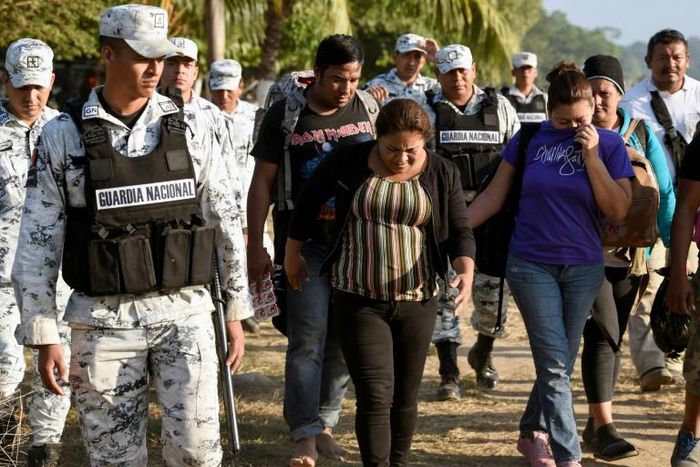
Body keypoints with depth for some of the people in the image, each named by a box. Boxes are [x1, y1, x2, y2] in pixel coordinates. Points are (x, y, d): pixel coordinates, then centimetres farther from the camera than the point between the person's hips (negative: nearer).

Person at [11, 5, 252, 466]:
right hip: (104, 320, -1)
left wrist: (236, 312, 8)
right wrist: (44, 338, -3)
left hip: (185, 312, 1)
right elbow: (38, 243, 0)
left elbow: (227, 224, 8)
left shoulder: (191, 130, 2)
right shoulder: (63, 136, -2)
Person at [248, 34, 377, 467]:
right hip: (304, 244, -3)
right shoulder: (285, 115, -6)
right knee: (308, 340, -9)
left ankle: (326, 425, 19)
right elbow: (262, 182, -3)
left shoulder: (369, 108, 4)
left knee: (344, 340, 7)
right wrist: (256, 246, -5)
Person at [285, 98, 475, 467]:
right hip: (359, 299, -2)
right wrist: (292, 250, 13)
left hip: (417, 299, 2)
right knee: (375, 394, -10)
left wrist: (466, 270, -18)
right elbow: (310, 198, 9)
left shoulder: (441, 173, -1)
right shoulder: (349, 161, -5)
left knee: (405, 395, 11)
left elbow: (459, 231, 1)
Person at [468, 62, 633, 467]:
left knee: (559, 366, 10)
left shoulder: (608, 144, -2)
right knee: (555, 367, -7)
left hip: (583, 267, 1)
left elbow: (618, 209, -10)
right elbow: (493, 197, 5)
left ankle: (533, 434, 32)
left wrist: (591, 154, -16)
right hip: (532, 264, -1)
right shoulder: (530, 139, -1)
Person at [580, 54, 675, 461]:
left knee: (612, 337, 10)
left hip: (629, 253, 3)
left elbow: (664, 191, 6)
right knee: (603, 334, -13)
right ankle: (604, 428, -11)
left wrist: (676, 246, 1)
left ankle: (595, 424, 21)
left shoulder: (642, 134, 4)